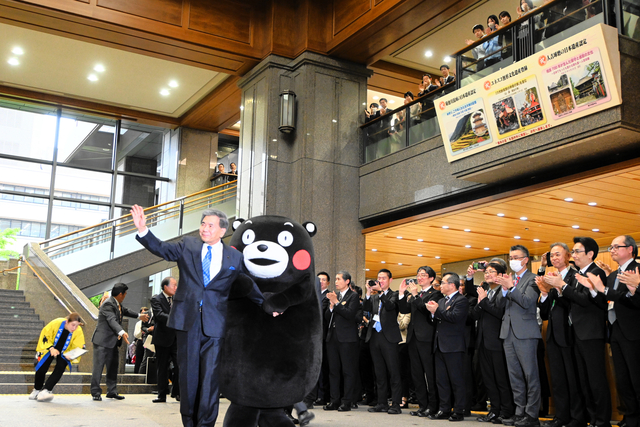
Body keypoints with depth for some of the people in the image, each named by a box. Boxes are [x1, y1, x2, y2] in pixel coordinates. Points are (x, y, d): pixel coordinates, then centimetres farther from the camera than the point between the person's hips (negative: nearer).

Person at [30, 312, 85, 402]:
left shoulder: (78, 332, -26)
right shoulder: (56, 323, -30)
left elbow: (78, 348, -15)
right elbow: (45, 336, -16)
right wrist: (51, 348, -26)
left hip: (64, 353, 1)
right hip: (49, 348, -1)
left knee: (60, 369, -18)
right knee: (41, 369, -1)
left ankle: (46, 390, -15)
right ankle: (37, 390, 25)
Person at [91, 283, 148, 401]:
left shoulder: (118, 304, 12)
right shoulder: (107, 304, -20)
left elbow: (125, 311, 33)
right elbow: (112, 320, -34)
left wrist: (139, 315, 43)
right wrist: (122, 332, -48)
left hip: (113, 342, 10)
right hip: (102, 341, -10)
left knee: (113, 367, 13)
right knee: (98, 366, -6)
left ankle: (112, 391, 20)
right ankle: (96, 392, 1)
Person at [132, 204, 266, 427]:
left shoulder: (235, 257, 6)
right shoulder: (188, 246, 8)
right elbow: (162, 249, -3)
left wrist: (266, 305, 1)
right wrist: (142, 229, -18)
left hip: (215, 323, -1)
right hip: (187, 318, 1)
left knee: (210, 373, -3)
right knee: (188, 372, 9)